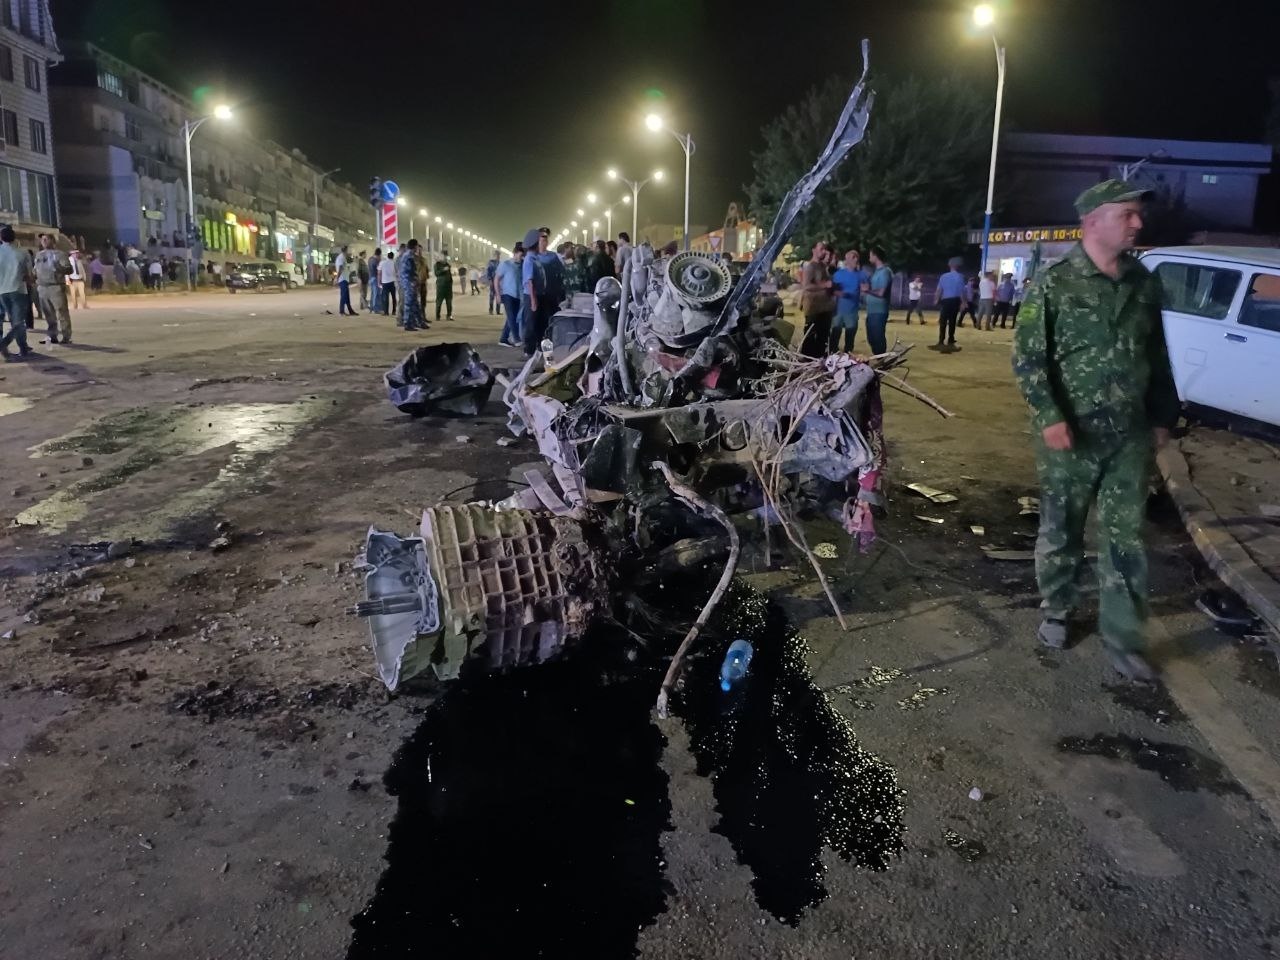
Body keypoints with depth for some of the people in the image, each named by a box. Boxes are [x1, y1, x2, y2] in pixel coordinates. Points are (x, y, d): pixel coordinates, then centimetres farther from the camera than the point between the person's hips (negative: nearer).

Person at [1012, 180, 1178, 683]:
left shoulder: (1144, 282, 7)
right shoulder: (1053, 283, -7)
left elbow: (1157, 355, 14)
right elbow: (1027, 355, -10)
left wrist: (1163, 416, 13)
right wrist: (1049, 416, -19)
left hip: (1130, 434, 4)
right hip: (1071, 432, -3)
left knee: (1125, 538, 5)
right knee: (1060, 530, 11)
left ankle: (1122, 641, 14)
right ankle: (1056, 611, 31)